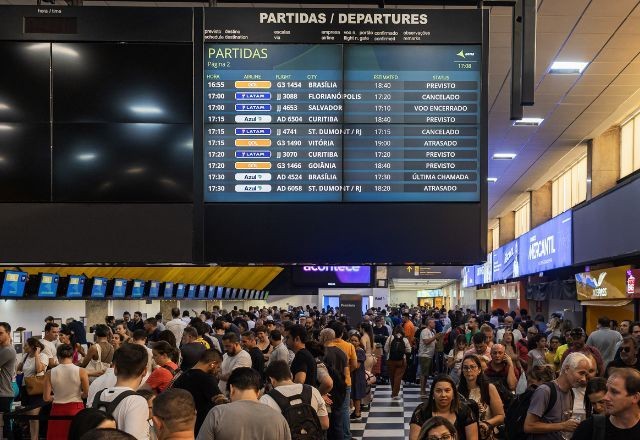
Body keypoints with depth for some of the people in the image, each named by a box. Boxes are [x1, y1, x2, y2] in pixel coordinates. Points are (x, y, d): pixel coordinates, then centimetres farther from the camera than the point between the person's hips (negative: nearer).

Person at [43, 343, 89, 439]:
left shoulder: (50, 373, -6)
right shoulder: (81, 371, -10)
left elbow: (46, 398, -4)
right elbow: (87, 394, -6)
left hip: (58, 410, 1)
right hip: (76, 409, -1)